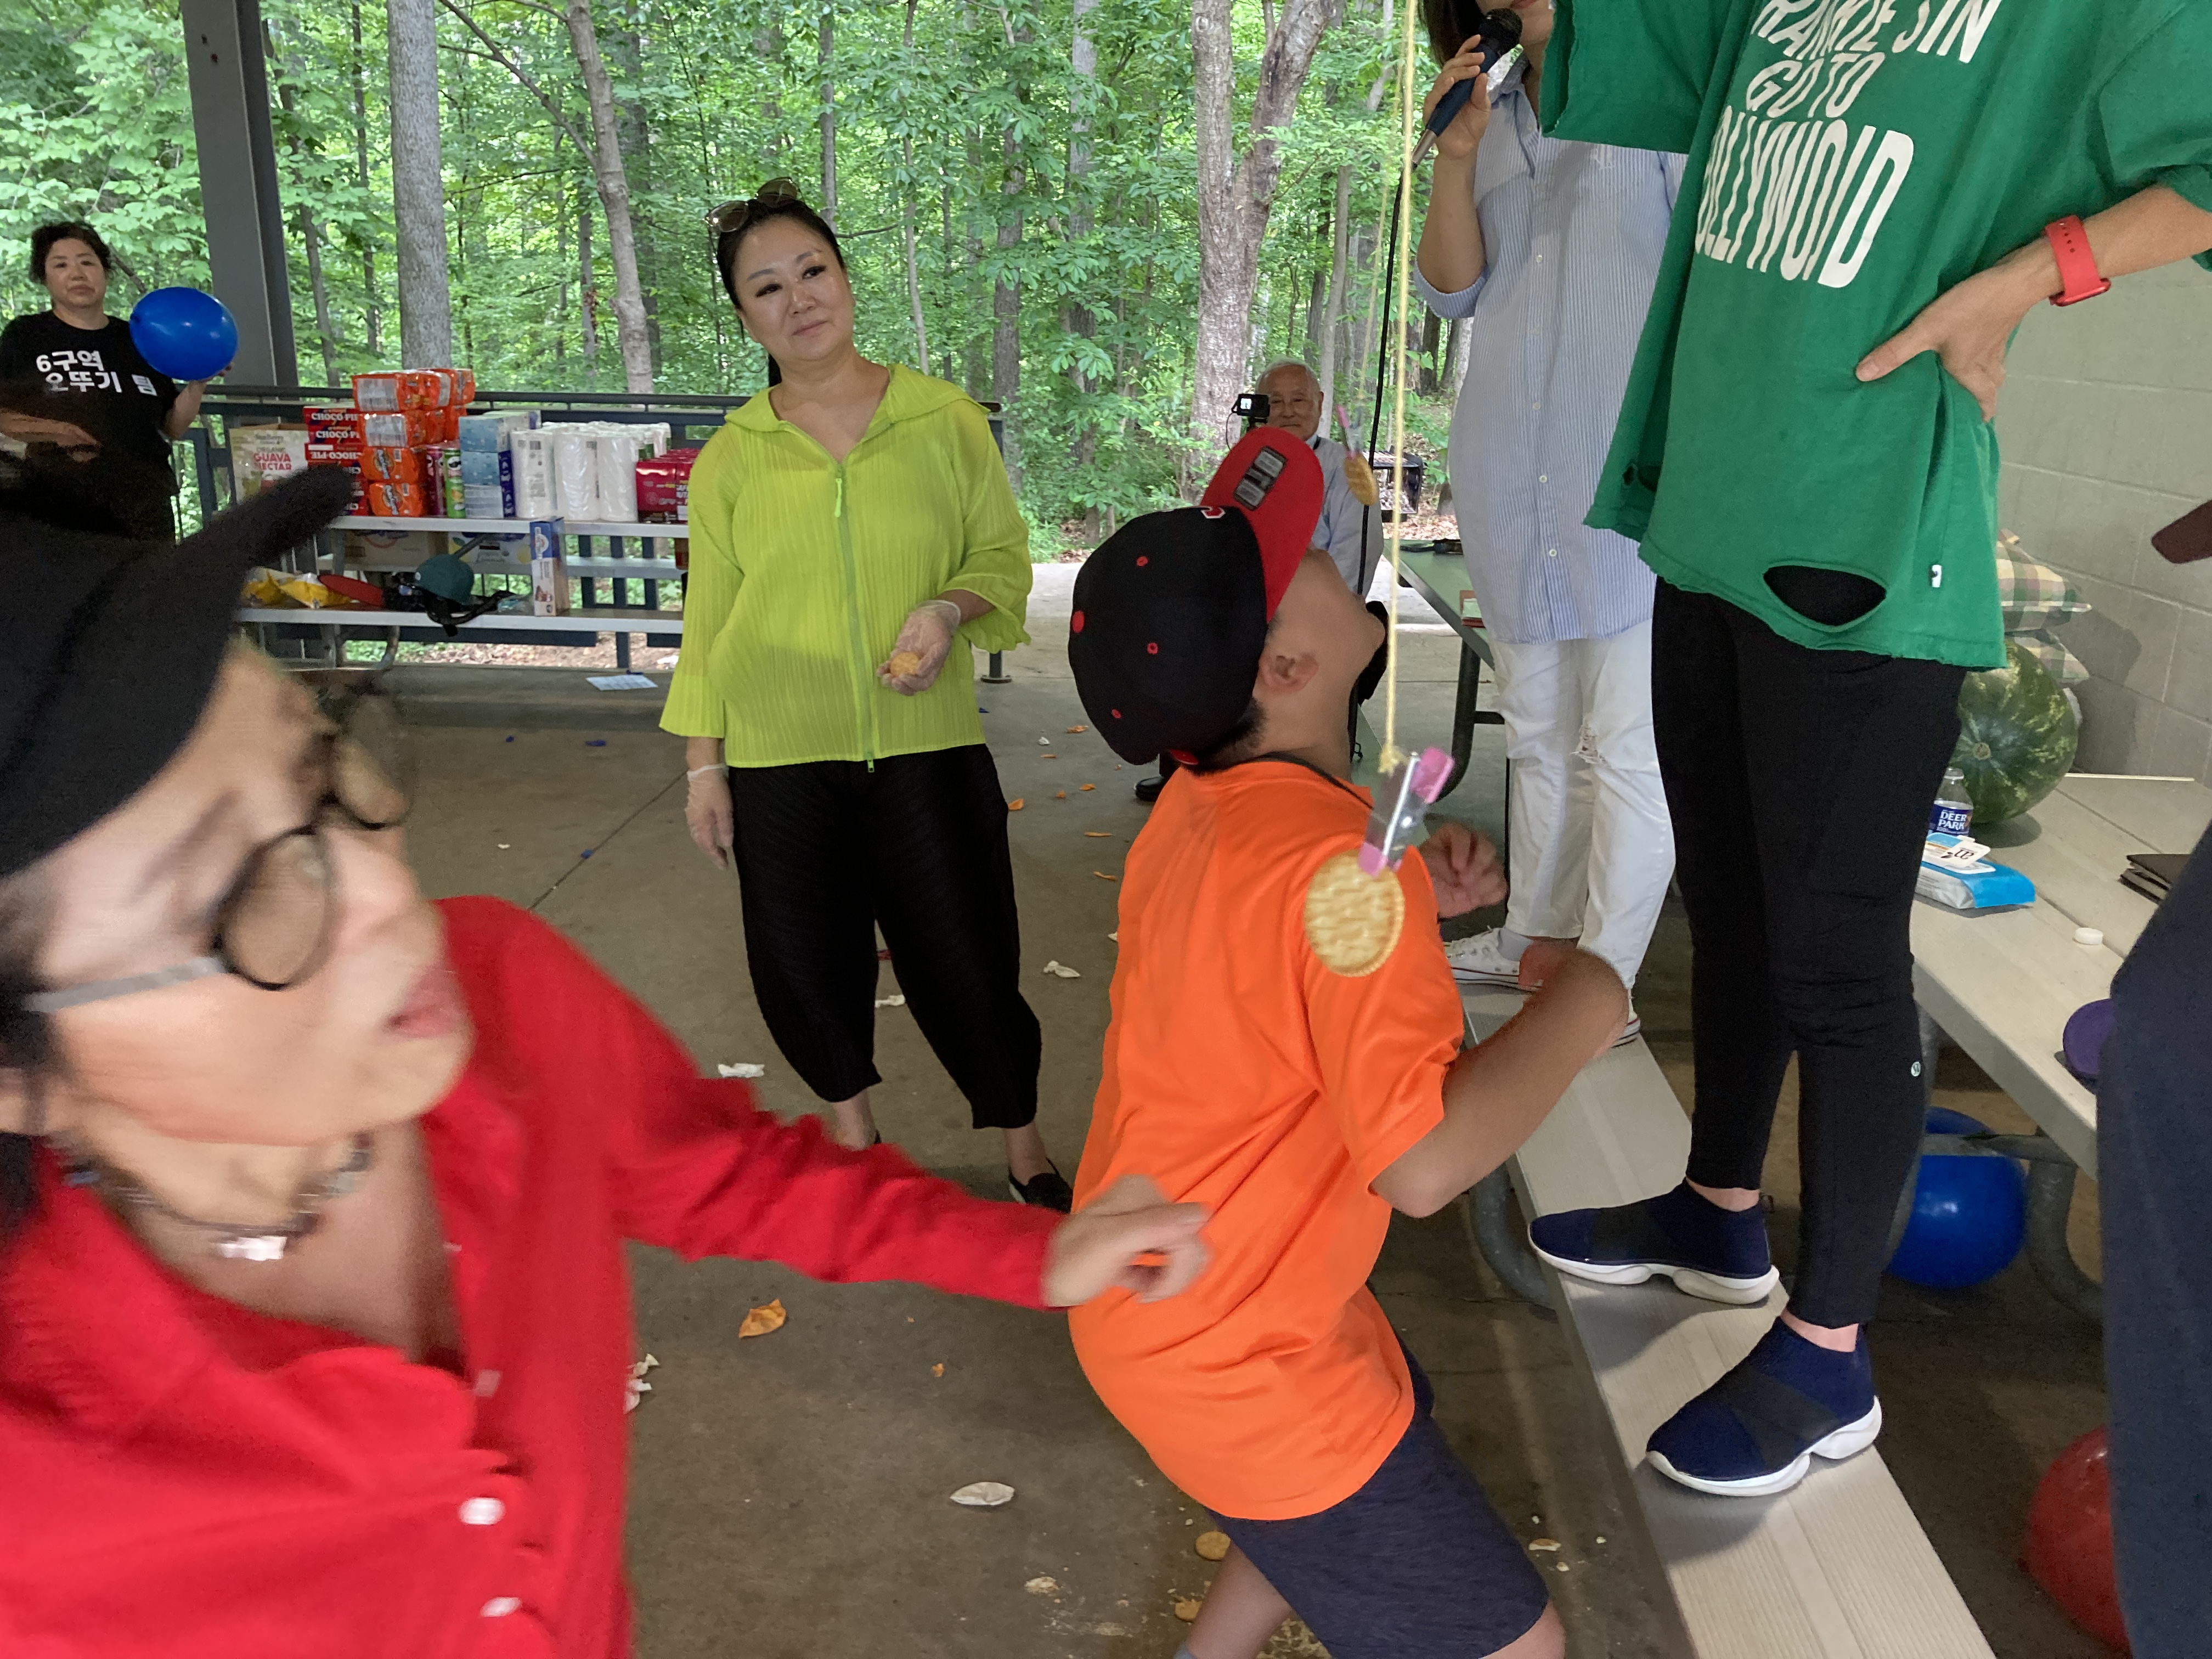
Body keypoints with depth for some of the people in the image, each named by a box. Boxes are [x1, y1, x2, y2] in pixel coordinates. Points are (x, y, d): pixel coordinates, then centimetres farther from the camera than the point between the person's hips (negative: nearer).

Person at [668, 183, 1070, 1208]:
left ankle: (1022, 1146, 27)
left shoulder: (946, 421, -1)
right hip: (780, 761, 2)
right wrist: (703, 767, 6)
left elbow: (1004, 554, 6)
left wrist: (949, 609, -16)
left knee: (967, 960, 4)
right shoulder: (731, 458, 3)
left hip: (928, 749, -1)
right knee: (804, 966, 12)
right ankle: (852, 1121, 40)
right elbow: (709, 619, 7)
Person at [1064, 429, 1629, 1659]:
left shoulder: (1204, 807, -2)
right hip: (1236, 1357, -9)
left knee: (1398, 1424, 32)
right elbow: (1422, 1162, -34)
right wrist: (1577, 1010, -19)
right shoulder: (1335, 859, -30)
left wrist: (1417, 904, -2)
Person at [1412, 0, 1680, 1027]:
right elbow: (1452, 290, 9)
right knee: (1538, 734, 17)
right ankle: (1534, 936, 31)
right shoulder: (1495, 118, 13)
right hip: (1509, 482, 7)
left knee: (1625, 745, -2)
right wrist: (1454, 155, -5)